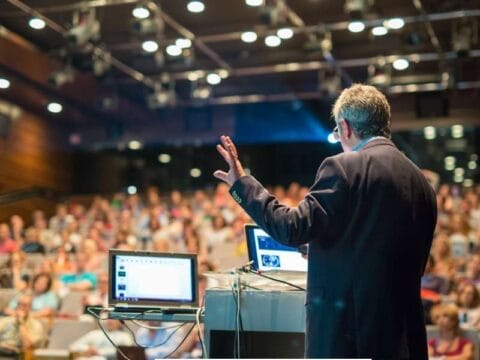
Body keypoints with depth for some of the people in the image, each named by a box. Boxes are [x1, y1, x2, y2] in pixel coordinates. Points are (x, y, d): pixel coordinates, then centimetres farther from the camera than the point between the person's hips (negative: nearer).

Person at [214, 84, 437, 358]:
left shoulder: (343, 168, -11)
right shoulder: (421, 183, 10)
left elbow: (293, 228, -15)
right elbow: (415, 263, 16)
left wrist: (242, 183, -5)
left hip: (345, 327, -7)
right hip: (403, 332, 7)